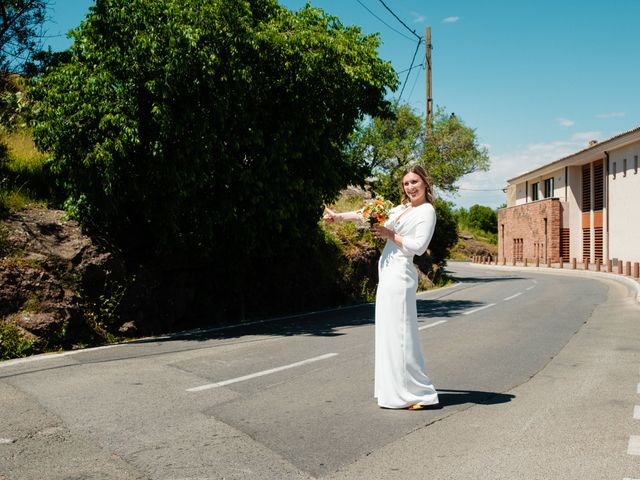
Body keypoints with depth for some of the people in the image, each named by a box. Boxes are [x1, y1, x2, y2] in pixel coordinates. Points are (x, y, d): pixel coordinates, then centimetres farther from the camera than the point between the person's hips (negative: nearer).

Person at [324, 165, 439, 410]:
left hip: (400, 274, -8)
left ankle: (419, 392, -1)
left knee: (400, 332, -8)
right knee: (389, 331, 9)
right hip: (388, 273, 8)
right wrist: (339, 216, 27)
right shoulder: (401, 209, 18)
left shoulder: (427, 211, -5)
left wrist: (390, 235, -10)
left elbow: (419, 246, -15)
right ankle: (396, 389, 16)